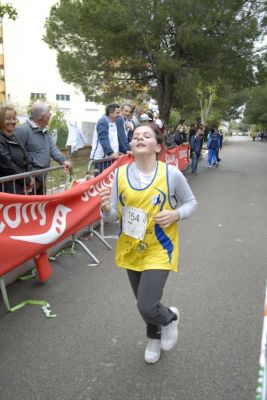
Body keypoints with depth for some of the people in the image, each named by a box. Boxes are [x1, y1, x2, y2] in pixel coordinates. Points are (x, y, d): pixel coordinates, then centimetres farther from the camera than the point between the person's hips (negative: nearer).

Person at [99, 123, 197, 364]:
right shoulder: (121, 174, -7)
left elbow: (191, 202, 1)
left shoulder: (171, 174, -14)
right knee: (144, 303, 20)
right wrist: (106, 209, -27)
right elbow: (113, 217, -4)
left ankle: (170, 318, 26)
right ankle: (154, 337, 52)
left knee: (147, 307, -12)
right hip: (131, 250, 4)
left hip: (159, 250, -3)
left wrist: (175, 214, -19)